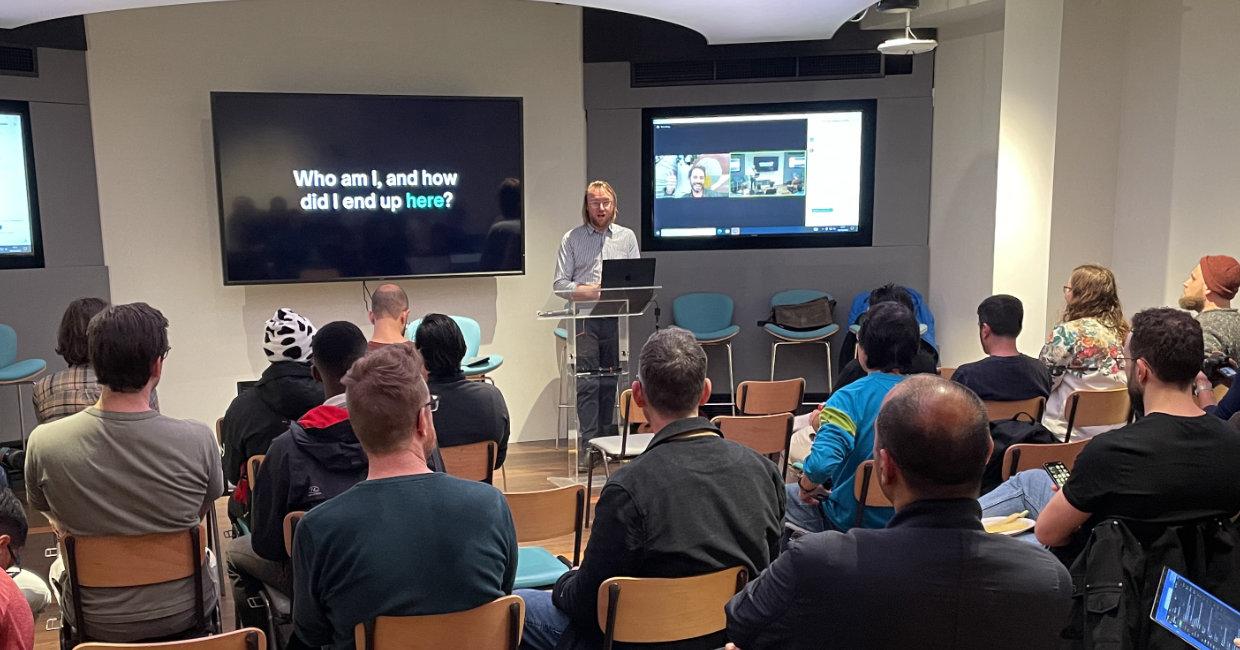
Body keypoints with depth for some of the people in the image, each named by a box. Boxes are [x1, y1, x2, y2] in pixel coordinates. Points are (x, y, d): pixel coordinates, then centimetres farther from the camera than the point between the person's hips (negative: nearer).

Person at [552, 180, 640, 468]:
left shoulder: (627, 237, 13)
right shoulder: (572, 239, 7)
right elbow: (560, 284, 1)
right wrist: (587, 291, -14)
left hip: (617, 318, 2)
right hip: (584, 318, -2)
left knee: (611, 380, 6)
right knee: (587, 382, -7)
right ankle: (586, 447, -5)